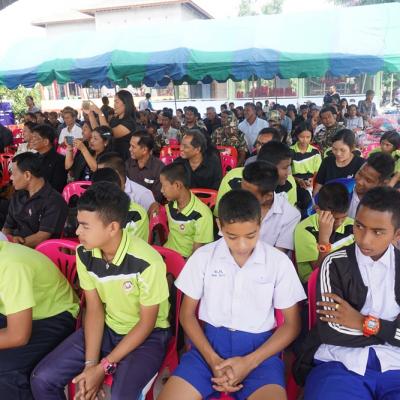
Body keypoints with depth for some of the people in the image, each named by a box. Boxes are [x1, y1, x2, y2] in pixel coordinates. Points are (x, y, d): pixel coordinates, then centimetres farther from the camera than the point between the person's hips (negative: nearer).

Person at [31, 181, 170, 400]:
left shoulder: (147, 262, -29)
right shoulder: (84, 253, -11)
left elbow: (146, 323, -17)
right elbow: (94, 309, -3)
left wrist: (104, 367, -15)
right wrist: (90, 364, -11)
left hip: (148, 334, -5)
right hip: (107, 327, 5)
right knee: (42, 379, -5)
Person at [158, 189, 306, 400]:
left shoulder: (280, 262, -3)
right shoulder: (203, 257, -1)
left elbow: (291, 324, 2)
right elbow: (187, 314, 6)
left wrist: (249, 362, -10)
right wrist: (213, 359, -10)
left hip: (259, 347, -1)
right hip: (209, 341, 2)